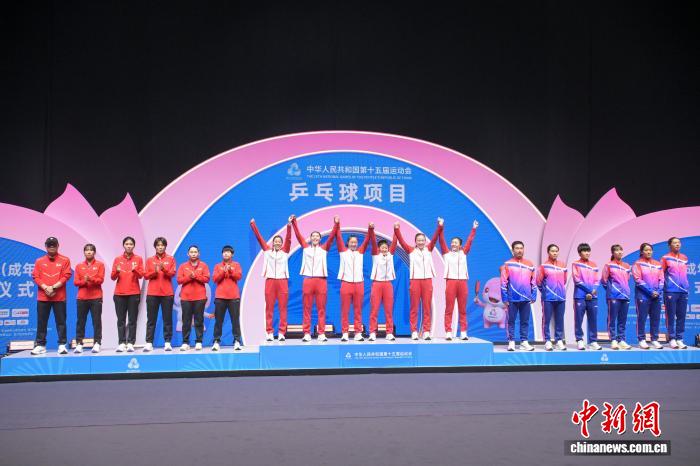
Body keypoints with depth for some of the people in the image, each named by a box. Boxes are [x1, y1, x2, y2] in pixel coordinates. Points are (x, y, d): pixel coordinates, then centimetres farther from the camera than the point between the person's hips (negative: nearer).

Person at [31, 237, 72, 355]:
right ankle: (40, 345, 10)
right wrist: (46, 288, -13)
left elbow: (66, 276, -4)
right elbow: (35, 277, 2)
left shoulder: (64, 260, 4)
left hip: (59, 297, -2)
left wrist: (54, 287, -13)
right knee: (41, 322, 4)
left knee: (61, 321, -1)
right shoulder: (39, 261, 10)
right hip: (42, 297, 2)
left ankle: (62, 345, 1)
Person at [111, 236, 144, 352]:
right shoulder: (117, 259, 9)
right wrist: (117, 271, -17)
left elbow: (141, 275, -1)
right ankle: (121, 343, -2)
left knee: (132, 320, -3)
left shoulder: (138, 259, 7)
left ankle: (130, 343, -3)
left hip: (134, 293, -1)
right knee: (121, 320, -2)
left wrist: (135, 270, -21)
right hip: (119, 293, 1)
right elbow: (113, 277, 4)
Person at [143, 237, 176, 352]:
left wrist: (164, 269, -20)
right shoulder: (150, 260, 10)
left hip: (167, 293, -1)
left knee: (167, 318, 0)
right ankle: (149, 343, 1)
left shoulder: (170, 259, 8)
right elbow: (146, 275, 4)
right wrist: (154, 272, -15)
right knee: (151, 319, 1)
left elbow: (173, 273, -3)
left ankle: (167, 342, 2)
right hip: (152, 293, 1)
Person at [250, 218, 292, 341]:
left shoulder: (285, 251, 9)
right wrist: (253, 224, -2)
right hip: (270, 281, 0)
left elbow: (288, 239, -3)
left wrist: (289, 226, -17)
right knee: (269, 308, 1)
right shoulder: (267, 250, 11)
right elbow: (259, 237, 5)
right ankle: (269, 332, 3)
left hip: (282, 281, 0)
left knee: (282, 308, -1)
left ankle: (281, 332, 1)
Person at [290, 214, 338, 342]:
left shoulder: (324, 248, 10)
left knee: (321, 309, 1)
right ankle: (306, 333, 4)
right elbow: (298, 235, 6)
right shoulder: (305, 247, 12)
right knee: (307, 308, 2)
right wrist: (294, 222, -3)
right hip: (308, 280, 0)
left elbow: (331, 236, 1)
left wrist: (336, 224, -10)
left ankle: (321, 333, 2)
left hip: (321, 280, 0)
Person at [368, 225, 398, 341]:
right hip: (377, 284, -2)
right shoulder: (375, 255, 4)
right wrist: (371, 229, -22)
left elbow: (394, 242, 2)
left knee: (389, 310, 3)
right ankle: (372, 333, -3)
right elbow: (373, 242, -9)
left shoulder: (390, 254, 11)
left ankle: (389, 333, 5)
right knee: (374, 309, -3)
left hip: (388, 284, 3)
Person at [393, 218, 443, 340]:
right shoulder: (411, 250, 5)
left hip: (427, 280, 2)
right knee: (414, 307, 2)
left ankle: (426, 331, 6)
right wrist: (396, 229, -16)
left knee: (427, 307, 3)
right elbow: (401, 240, -3)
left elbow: (435, 238, 1)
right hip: (415, 280, -2)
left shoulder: (429, 249, 11)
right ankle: (414, 331, 4)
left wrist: (440, 227, -12)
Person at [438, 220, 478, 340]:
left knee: (462, 309, 5)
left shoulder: (463, 253, 14)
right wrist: (441, 228, -5)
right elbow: (442, 241, 2)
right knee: (449, 309, -1)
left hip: (462, 282, 2)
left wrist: (474, 229, 11)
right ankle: (448, 332, -1)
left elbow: (469, 241, 14)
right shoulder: (446, 253, 9)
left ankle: (463, 332, 7)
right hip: (450, 282, -2)